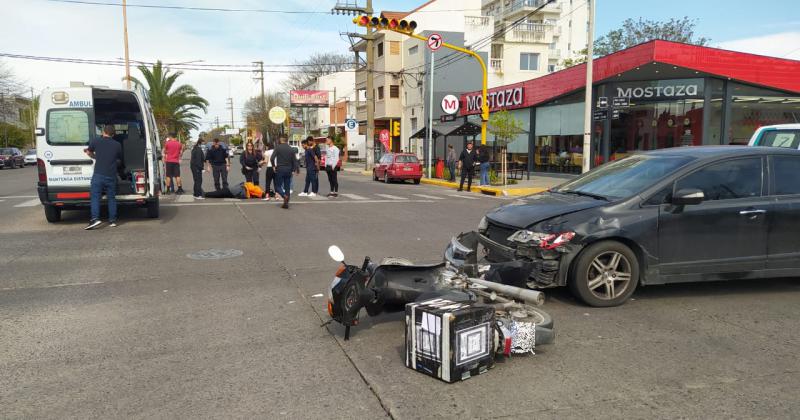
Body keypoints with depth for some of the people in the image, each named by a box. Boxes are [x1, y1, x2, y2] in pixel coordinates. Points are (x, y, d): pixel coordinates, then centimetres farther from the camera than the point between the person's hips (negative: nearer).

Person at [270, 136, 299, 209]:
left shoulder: (278, 148, -5)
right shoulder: (291, 149, 6)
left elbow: (272, 158, -14)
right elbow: (294, 161, 4)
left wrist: (273, 166, 1)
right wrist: (294, 170, 11)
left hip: (280, 169, -4)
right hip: (288, 170, 4)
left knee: (278, 186, 3)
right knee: (287, 187, 10)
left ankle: (285, 196, -23)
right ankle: (286, 203, 6)